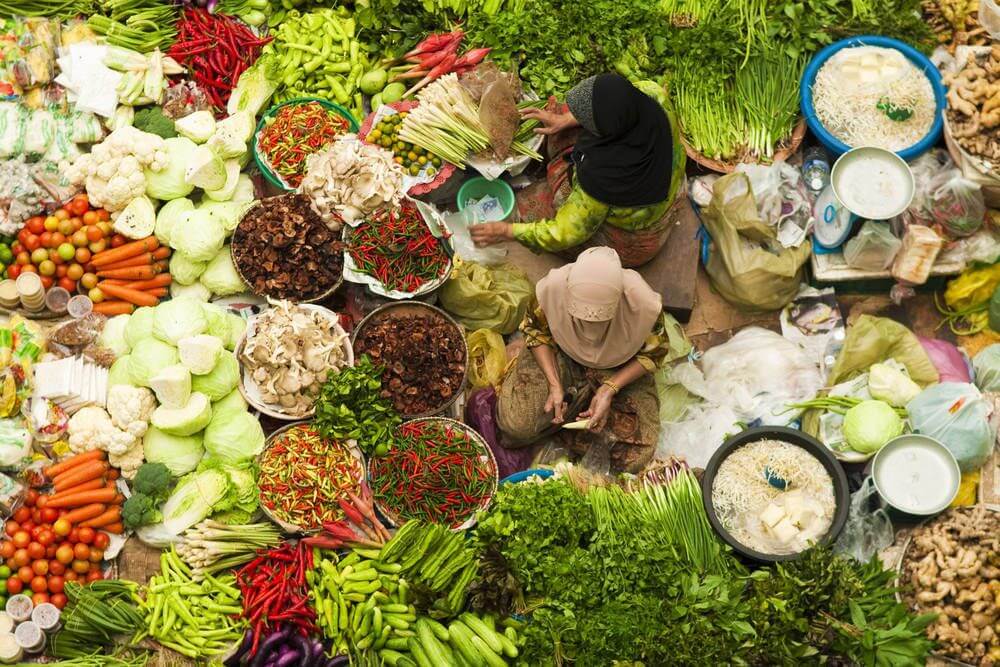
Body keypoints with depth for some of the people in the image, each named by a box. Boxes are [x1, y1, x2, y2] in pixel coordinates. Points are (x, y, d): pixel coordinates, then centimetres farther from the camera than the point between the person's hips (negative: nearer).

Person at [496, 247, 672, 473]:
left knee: (634, 459, -11)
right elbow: (536, 330, -10)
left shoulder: (643, 302, -35)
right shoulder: (552, 287, -33)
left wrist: (610, 389, -25)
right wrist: (554, 384, -20)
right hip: (561, 356, 1)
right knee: (516, 424, -17)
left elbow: (653, 354, -14)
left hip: (620, 369, 0)